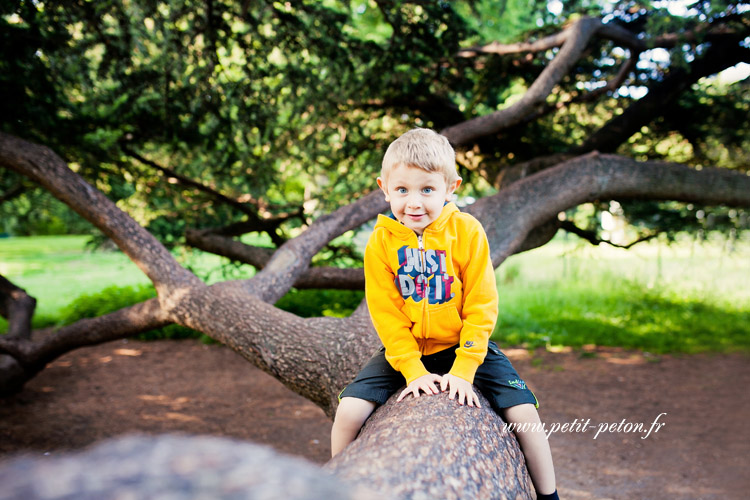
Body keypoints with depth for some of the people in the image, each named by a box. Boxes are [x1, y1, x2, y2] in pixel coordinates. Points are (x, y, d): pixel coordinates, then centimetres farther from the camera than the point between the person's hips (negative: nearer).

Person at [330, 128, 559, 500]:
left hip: (464, 347, 0)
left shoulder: (467, 232, -12)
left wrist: (464, 370, -17)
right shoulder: (381, 241, -9)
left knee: (524, 413, -13)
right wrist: (413, 370, -16)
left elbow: (481, 306, -11)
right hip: (404, 351, 1)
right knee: (348, 412, -15)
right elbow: (386, 313, -7)